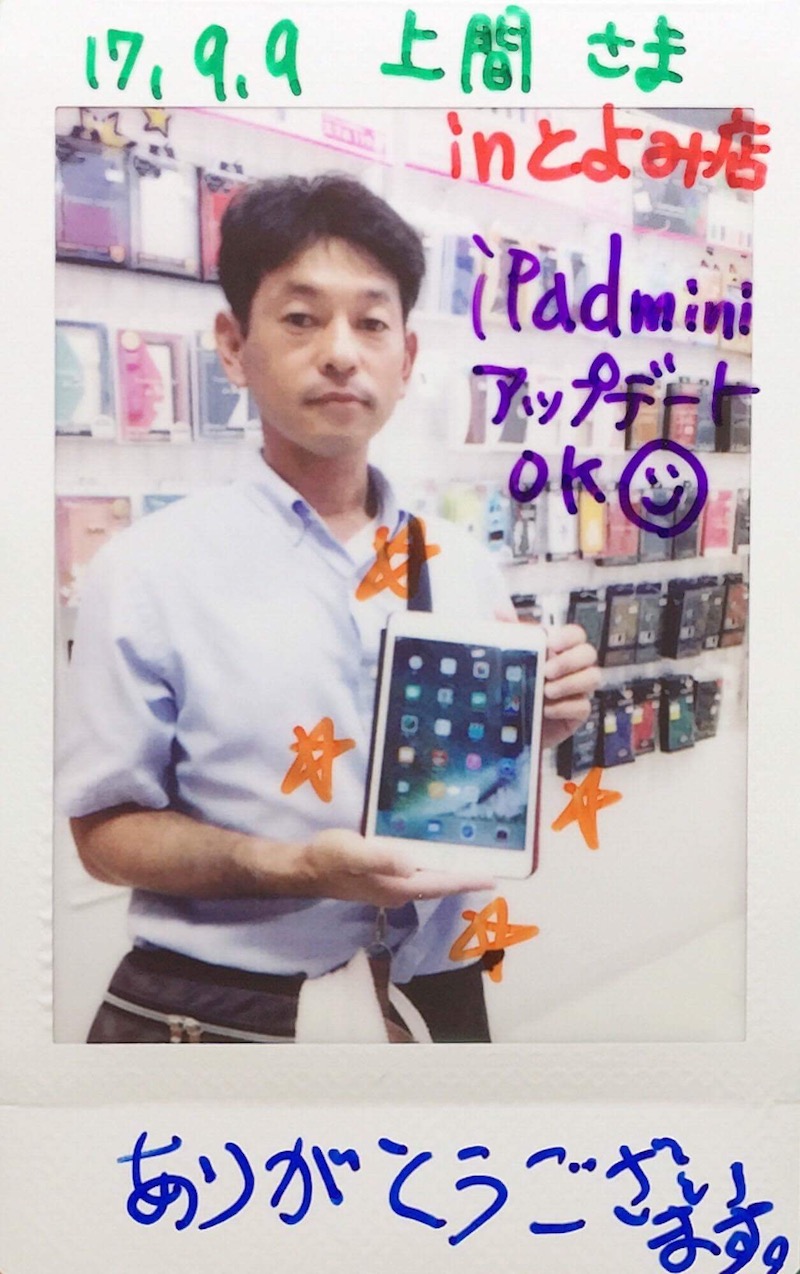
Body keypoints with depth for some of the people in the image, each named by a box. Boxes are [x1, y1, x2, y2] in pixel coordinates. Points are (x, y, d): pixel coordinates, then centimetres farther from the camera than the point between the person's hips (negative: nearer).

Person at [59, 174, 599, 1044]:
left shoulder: (463, 569, 1)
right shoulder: (151, 570, -11)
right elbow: (107, 829, -9)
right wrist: (295, 868, -23)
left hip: (433, 998, 4)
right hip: (213, 1014, -3)